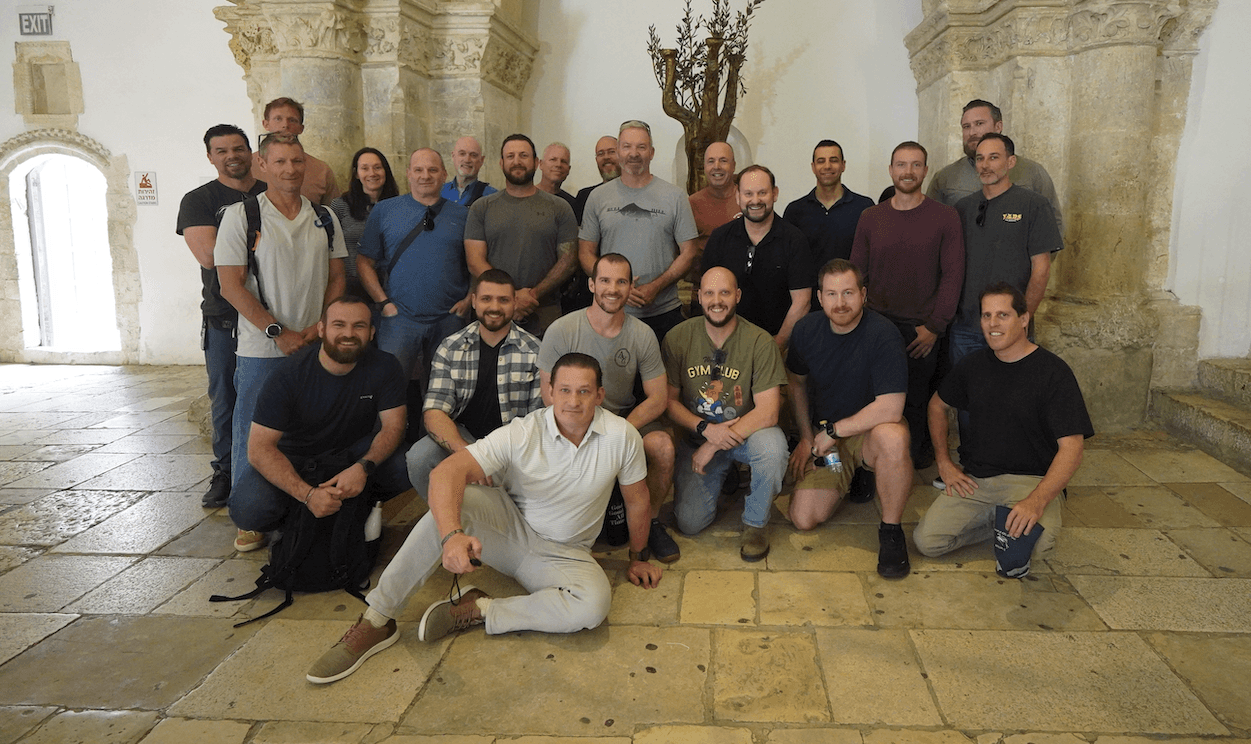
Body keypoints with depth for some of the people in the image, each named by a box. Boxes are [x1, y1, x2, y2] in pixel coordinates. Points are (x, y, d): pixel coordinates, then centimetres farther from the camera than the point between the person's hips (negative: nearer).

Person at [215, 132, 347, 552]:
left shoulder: (324, 218, 9)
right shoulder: (241, 215, -2)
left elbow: (336, 277, 11)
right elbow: (231, 285, -7)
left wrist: (320, 326, -4)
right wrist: (279, 331, -13)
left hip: (316, 347, 3)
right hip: (261, 349, -3)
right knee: (252, 433, 2)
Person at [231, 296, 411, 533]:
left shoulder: (384, 367, -12)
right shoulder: (288, 374, -20)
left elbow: (393, 426, -13)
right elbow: (260, 447, -23)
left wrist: (363, 467, -35)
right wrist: (308, 494, -37)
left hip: (353, 455, 2)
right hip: (291, 460, -1)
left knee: (407, 467, -27)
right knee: (248, 510, -28)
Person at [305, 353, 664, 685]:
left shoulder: (621, 436, -15)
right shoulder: (521, 434, -19)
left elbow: (637, 499, 2)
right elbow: (447, 471, -31)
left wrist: (639, 558, 13)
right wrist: (452, 535, -49)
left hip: (564, 555, 1)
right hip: (509, 526, -1)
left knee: (594, 605, -33)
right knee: (453, 501, -32)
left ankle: (479, 611, -15)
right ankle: (376, 620, -23)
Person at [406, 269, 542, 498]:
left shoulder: (535, 351, -2)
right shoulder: (449, 349, 2)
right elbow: (434, 412, -7)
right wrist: (465, 452, -28)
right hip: (460, 437, 2)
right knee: (418, 458, -27)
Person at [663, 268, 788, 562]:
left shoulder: (759, 341, -15)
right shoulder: (678, 338, -9)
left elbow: (768, 412, -20)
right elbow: (669, 400, -4)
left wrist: (713, 446, -23)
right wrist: (706, 429, -21)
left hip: (746, 432, -1)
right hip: (697, 437, 2)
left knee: (772, 446, -36)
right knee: (689, 522, -11)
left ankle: (756, 523, -7)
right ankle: (722, 479, 24)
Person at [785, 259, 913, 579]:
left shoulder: (883, 335, -22)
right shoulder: (806, 330, -6)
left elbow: (890, 409, -28)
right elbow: (797, 381, 13)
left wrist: (833, 430, -19)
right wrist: (806, 437, 6)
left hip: (869, 430, -4)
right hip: (824, 435, 4)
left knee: (892, 438, -41)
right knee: (803, 519, -10)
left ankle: (890, 530, -18)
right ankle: (850, 478, 22)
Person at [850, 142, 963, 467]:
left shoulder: (945, 217, 0)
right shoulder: (870, 218, 8)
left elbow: (953, 275, -2)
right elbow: (856, 273, 10)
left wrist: (934, 326, -8)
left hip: (923, 330, -2)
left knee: (918, 401, 3)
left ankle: (919, 456, 23)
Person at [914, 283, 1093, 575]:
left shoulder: (1054, 372, -9)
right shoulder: (973, 365, 7)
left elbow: (1071, 449, -15)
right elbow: (937, 405, 24)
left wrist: (1037, 501, -30)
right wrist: (944, 462, 9)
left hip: (1030, 479, -4)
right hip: (973, 477, 5)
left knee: (1036, 539, -34)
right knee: (926, 541, -13)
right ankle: (998, 520, 11)